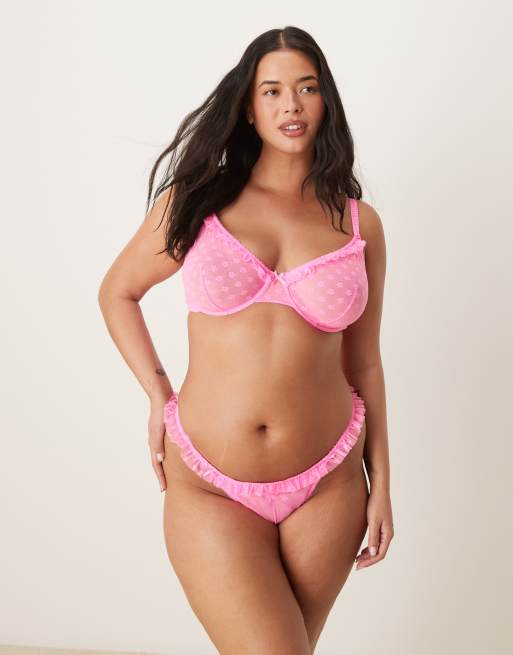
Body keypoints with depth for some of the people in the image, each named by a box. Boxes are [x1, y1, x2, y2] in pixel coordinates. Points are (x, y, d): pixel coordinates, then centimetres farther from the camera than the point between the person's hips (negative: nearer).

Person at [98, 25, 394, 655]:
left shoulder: (360, 223, 3)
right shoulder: (195, 201, 0)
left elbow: (364, 363, 8)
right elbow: (117, 292, 13)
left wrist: (381, 485, 8)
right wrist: (159, 394, 2)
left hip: (328, 484, 2)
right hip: (208, 485, -1)